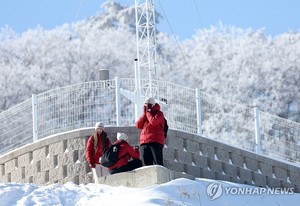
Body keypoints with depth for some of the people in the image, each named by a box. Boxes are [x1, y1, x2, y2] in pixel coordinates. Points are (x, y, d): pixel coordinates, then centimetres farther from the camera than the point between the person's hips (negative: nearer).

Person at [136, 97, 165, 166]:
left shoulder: (159, 113, 7)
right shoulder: (145, 115, 25)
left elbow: (153, 121, -14)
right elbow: (138, 125, 10)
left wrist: (148, 112, 1)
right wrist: (144, 113, 6)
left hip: (155, 142, -6)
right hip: (144, 143, 6)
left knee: (158, 163, -12)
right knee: (146, 165, -1)